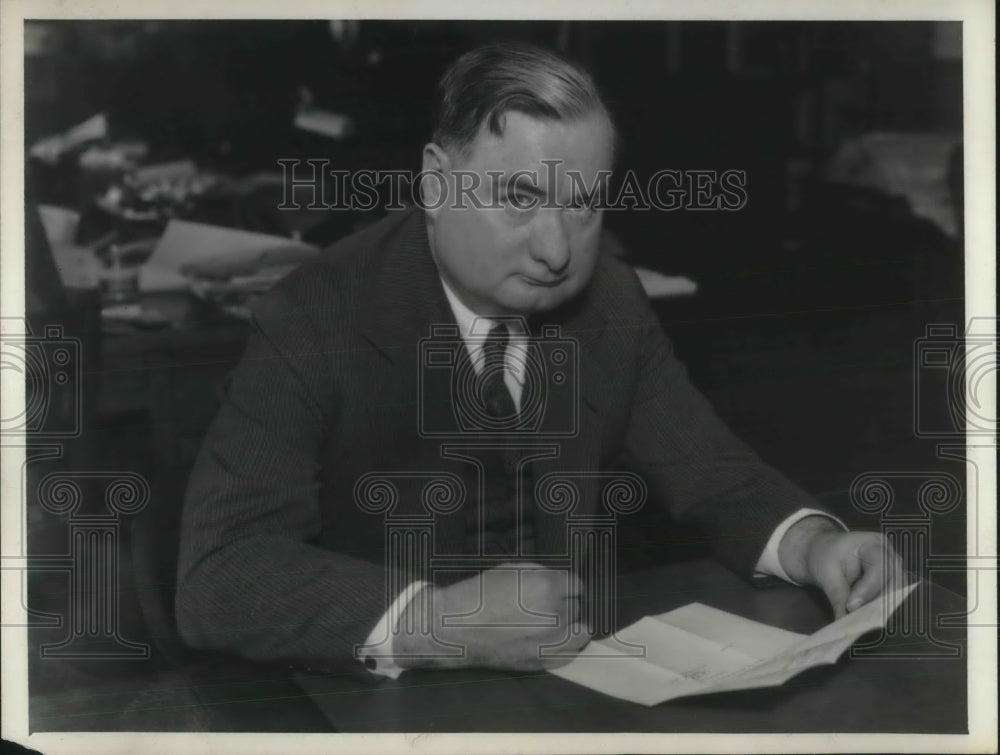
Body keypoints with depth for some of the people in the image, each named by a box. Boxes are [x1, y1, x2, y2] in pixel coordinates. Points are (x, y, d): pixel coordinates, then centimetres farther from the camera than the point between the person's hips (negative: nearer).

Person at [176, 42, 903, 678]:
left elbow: (706, 469, 7)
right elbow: (219, 574, -27)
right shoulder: (316, 319, -18)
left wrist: (812, 542, -14)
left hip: (572, 680, 5)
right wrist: (438, 625, -40)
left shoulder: (612, 301, -2)